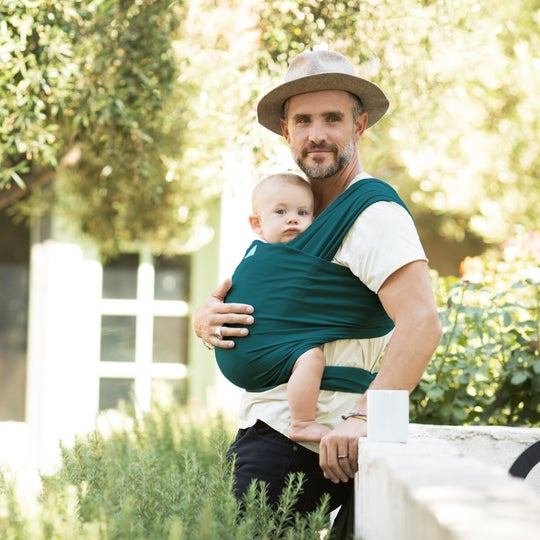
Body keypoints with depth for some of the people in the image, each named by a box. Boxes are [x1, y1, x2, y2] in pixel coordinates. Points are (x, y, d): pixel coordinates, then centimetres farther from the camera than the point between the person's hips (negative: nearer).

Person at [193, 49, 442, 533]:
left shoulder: (373, 216, -12)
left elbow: (421, 322, -26)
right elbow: (225, 292, 20)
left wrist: (363, 417, -36)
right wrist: (206, 317, -4)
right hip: (264, 426, 9)